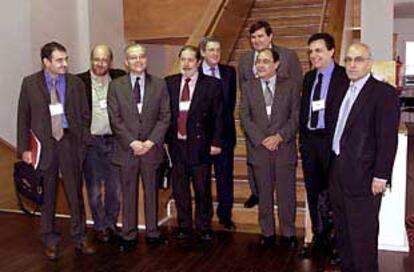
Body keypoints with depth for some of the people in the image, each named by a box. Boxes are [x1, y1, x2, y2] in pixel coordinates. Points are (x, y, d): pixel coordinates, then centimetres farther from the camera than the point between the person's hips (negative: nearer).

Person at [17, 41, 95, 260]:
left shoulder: (75, 83, 3)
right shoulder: (30, 83, 1)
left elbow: (84, 115, 6)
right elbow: (23, 118, 2)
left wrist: (82, 142, -2)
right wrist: (24, 148, -3)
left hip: (69, 142, 1)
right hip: (44, 144, 0)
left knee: (75, 193, 7)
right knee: (47, 195, 10)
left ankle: (79, 238, 22)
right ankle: (50, 241, 25)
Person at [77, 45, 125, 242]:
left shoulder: (120, 78, 2)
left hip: (114, 140, 2)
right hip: (90, 142, -1)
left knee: (115, 187, 10)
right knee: (94, 189, 9)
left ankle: (110, 224, 29)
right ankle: (100, 227, 26)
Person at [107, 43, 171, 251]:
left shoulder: (159, 84, 5)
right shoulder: (115, 86, 2)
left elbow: (165, 117, 0)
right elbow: (115, 120, -3)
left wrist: (150, 142, -10)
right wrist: (132, 142, -12)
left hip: (152, 148, 1)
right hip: (126, 149, -1)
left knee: (151, 192, 9)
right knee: (128, 194, 7)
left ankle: (153, 234, 22)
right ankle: (128, 236, 18)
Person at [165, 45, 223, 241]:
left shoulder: (212, 84, -1)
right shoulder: (169, 83, 7)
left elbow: (218, 116, -1)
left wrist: (216, 142, -6)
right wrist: (164, 139, 2)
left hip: (199, 144, -2)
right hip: (176, 144, 3)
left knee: (202, 189, 6)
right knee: (179, 189, 11)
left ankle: (204, 227, 24)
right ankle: (184, 226, 28)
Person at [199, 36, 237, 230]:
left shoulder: (229, 72, 6)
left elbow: (231, 101, 12)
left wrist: (224, 120, 5)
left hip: (224, 132, 3)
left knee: (225, 176, 7)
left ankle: (225, 216, 21)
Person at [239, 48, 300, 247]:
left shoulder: (290, 86, 5)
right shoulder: (248, 87, 7)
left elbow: (296, 117, -1)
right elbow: (245, 118, 0)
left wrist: (279, 137, -13)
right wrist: (261, 139, -11)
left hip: (284, 148, -1)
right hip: (258, 149, 1)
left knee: (287, 194, 4)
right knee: (264, 195, 8)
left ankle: (288, 234, 18)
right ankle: (267, 233, 21)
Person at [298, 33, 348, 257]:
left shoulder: (345, 76, -9)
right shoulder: (309, 77, 13)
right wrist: (302, 138, 10)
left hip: (332, 141, -6)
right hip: (309, 140, 6)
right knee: (313, 192, 13)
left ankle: (333, 239, 21)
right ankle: (318, 237, 28)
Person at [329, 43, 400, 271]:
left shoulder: (383, 93, -9)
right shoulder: (344, 90, 14)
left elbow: (388, 139, -14)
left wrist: (381, 176, -17)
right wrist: (334, 167, 11)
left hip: (363, 176, -7)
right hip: (338, 175, 8)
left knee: (362, 233, 2)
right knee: (342, 230, 17)